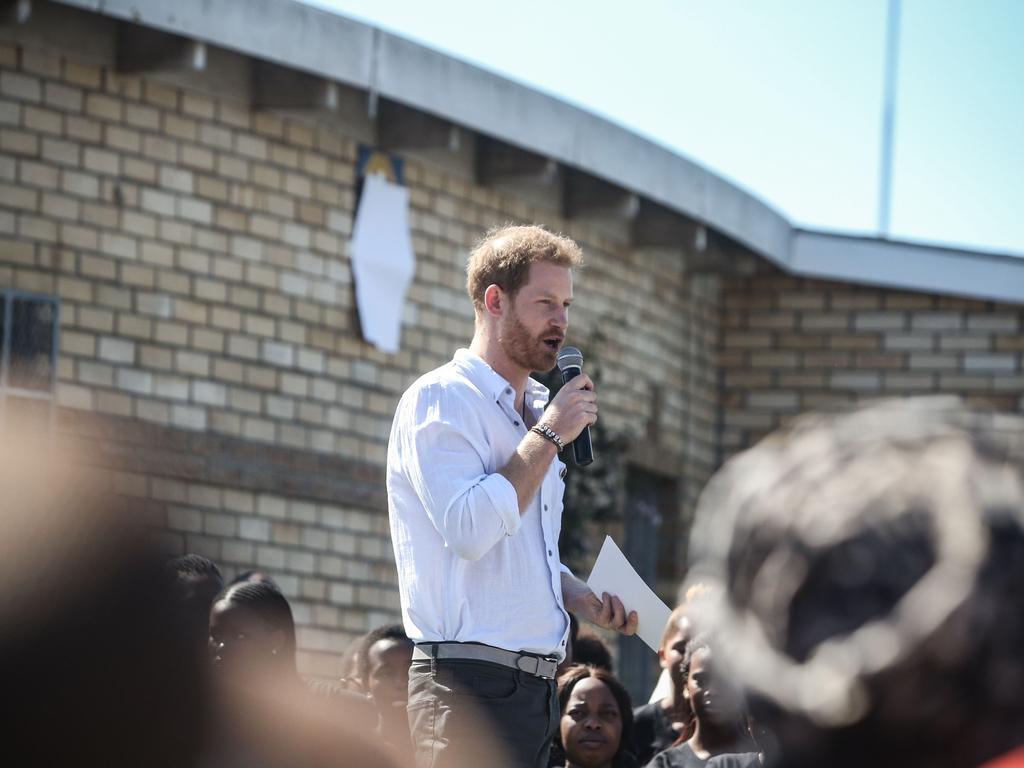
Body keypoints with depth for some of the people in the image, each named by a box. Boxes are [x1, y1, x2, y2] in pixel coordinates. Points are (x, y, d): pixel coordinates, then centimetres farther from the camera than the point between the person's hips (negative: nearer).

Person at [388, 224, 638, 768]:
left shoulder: (533, 410, 21)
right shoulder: (440, 399, -6)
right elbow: (470, 530, -22)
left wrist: (582, 599, 12)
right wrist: (549, 435, -12)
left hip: (535, 682, 9)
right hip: (471, 681, -9)